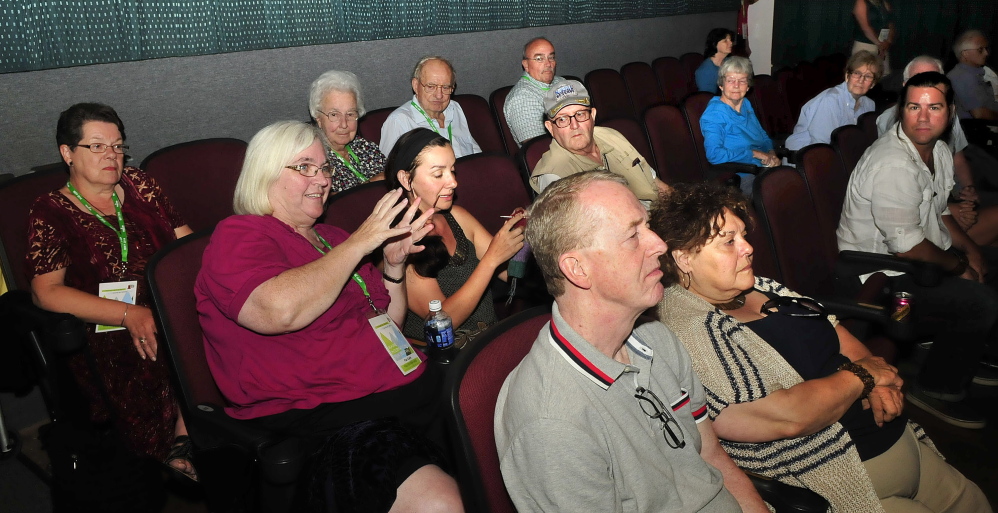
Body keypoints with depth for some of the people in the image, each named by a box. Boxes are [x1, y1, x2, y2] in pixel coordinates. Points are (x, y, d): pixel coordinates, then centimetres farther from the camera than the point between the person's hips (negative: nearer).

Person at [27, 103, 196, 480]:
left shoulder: (138, 185, 18)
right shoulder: (50, 213, 6)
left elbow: (187, 240, 15)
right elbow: (46, 291, -6)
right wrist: (129, 314, -19)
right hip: (105, 334, -4)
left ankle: (183, 440, -13)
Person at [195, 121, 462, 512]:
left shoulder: (330, 238, 20)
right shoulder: (238, 237, -2)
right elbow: (280, 311, -24)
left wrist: (394, 264, 7)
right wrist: (358, 243, -14)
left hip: (408, 388, 9)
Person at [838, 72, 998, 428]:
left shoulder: (939, 151, 5)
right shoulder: (893, 164, -27)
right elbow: (906, 246, -27)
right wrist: (959, 266, -12)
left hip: (924, 254, 10)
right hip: (881, 274, -10)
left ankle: (965, 357, 30)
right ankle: (938, 388, 0)